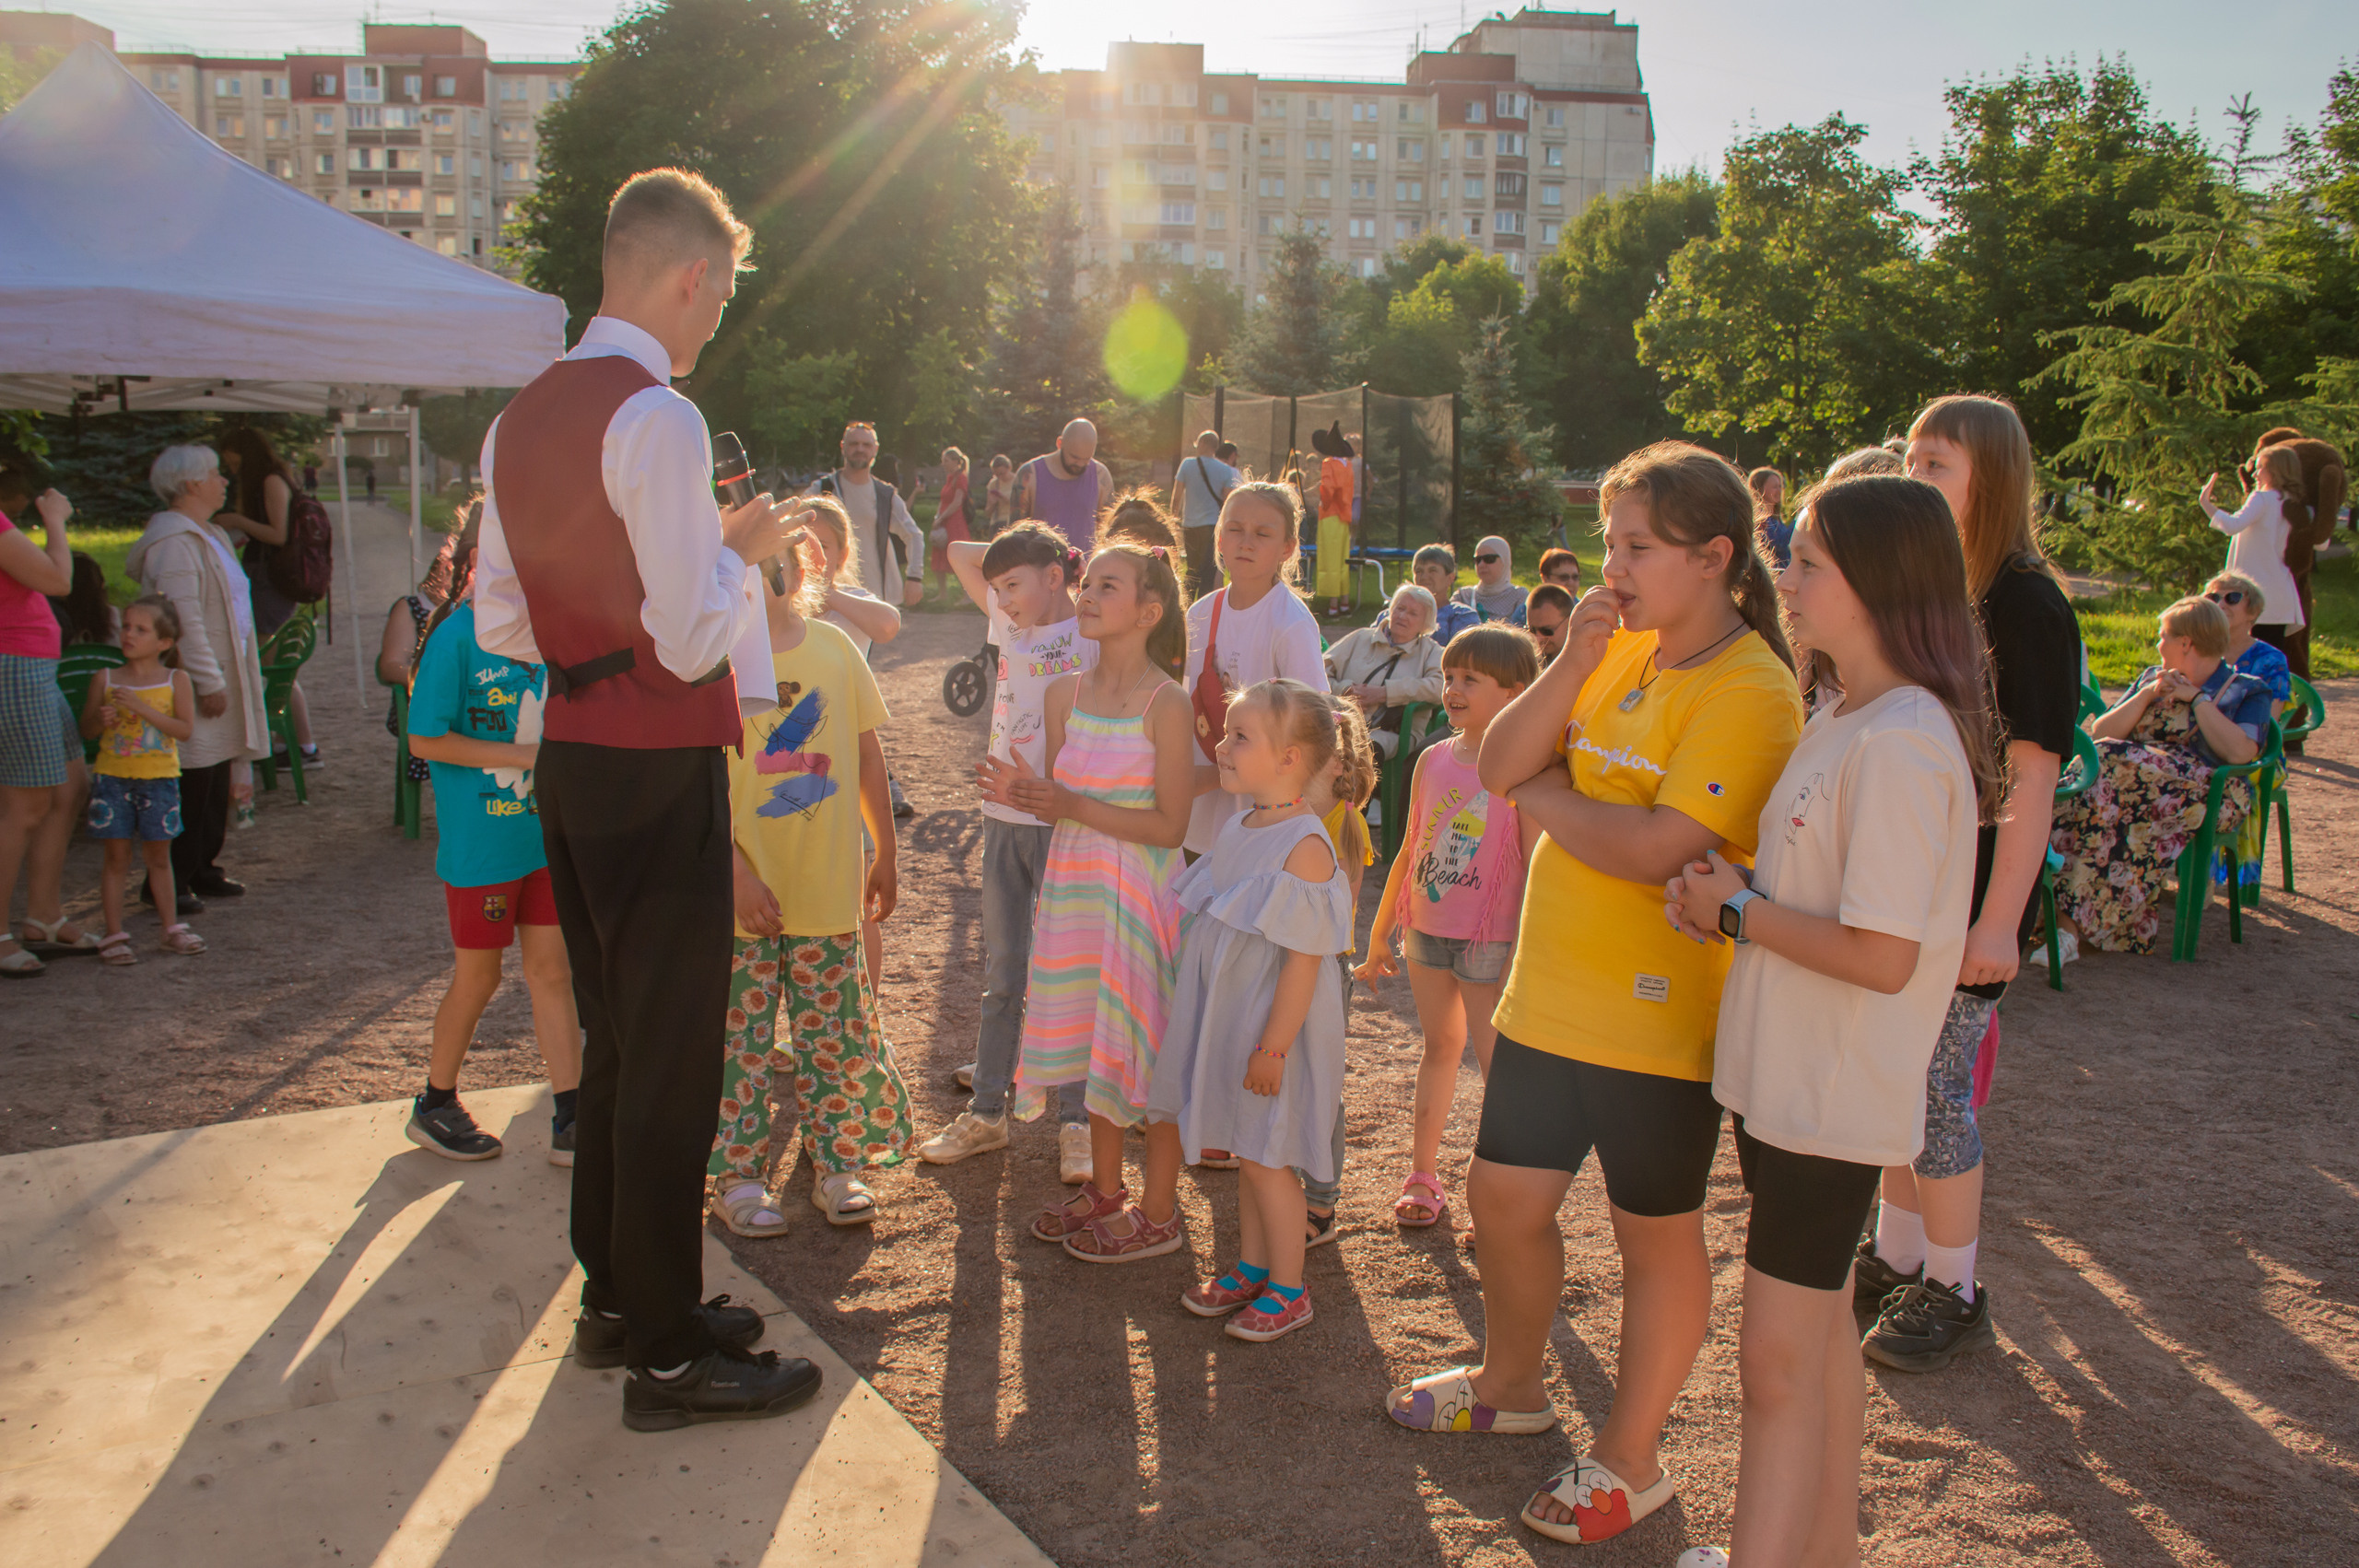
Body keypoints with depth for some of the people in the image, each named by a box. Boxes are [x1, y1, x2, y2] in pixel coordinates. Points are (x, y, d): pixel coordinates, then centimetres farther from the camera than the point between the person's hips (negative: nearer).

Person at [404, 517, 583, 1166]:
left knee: (552, 970, 8)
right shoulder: (457, 636, -14)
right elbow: (426, 741, -14)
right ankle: (435, 1106, 29)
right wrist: (525, 755, -18)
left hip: (544, 834, 5)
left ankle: (571, 1123, 15)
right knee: (479, 976, 8)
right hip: (480, 840, -5)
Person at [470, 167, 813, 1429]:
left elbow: (500, 626, 14)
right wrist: (741, 553, -3)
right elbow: (695, 638, -21)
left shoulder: (520, 420, 10)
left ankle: (615, 1296, 34)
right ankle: (666, 1357, 14)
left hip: (567, 755, 9)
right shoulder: (656, 419, -17)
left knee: (612, 1039, 20)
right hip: (658, 768, -9)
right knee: (670, 1056, 1)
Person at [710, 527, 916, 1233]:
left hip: (829, 888, 3)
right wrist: (737, 874, -15)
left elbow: (866, 752, 12)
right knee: (742, 1038, 6)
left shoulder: (834, 649, 4)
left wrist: (886, 854, 15)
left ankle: (837, 1164, 25)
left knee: (838, 1034, 11)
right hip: (745, 895, -3)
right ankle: (738, 1176, 20)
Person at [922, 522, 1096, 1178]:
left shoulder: (1092, 636, -7)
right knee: (1002, 975, 12)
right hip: (1004, 821, 6)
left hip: (1063, 822, -6)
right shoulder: (1011, 624, 10)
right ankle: (987, 1111, 22)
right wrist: (1014, 557, 10)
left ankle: (1075, 1123, 12)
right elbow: (960, 553, 18)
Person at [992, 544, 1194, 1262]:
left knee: (1149, 1047, 2)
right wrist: (1024, 793, -11)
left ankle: (1158, 1215, 17)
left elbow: (1170, 825, -15)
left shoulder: (1166, 703, -14)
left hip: (1139, 893, -6)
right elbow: (1061, 797, 11)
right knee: (1094, 1042, 16)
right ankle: (1105, 1190, 33)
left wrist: (1076, 807, -20)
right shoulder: (1064, 693, 5)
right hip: (1073, 886, 6)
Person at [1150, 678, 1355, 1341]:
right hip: (1227, 1019, 8)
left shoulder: (1304, 846, -22)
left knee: (1267, 1157, 3)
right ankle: (1250, 1269, 34)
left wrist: (1274, 1046, -21)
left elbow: (1303, 958, -22)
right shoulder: (1237, 830, 5)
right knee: (1247, 1151, 19)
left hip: (1273, 1024, -8)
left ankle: (1288, 1290, 20)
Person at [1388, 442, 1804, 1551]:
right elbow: (1497, 766, 0)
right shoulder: (1619, 656, 6)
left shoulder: (1749, 692, -18)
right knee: (1504, 1197, 19)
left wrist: (1544, 793, -11)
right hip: (1550, 992, 8)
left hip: (1660, 1016, -7)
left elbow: (1655, 849, -28)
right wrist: (1573, 661, -12)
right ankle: (1510, 1384, 44)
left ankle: (1630, 1459, 29)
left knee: (1655, 1235, 11)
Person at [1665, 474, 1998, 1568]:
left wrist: (1738, 911, -15)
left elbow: (1882, 956, -25)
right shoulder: (1844, 720, 10)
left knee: (1778, 1355, -4)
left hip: (1833, 1095, -10)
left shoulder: (1899, 742, -22)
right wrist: (1728, 897, 0)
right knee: (1819, 1328, 20)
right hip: (1787, 1076, 10)